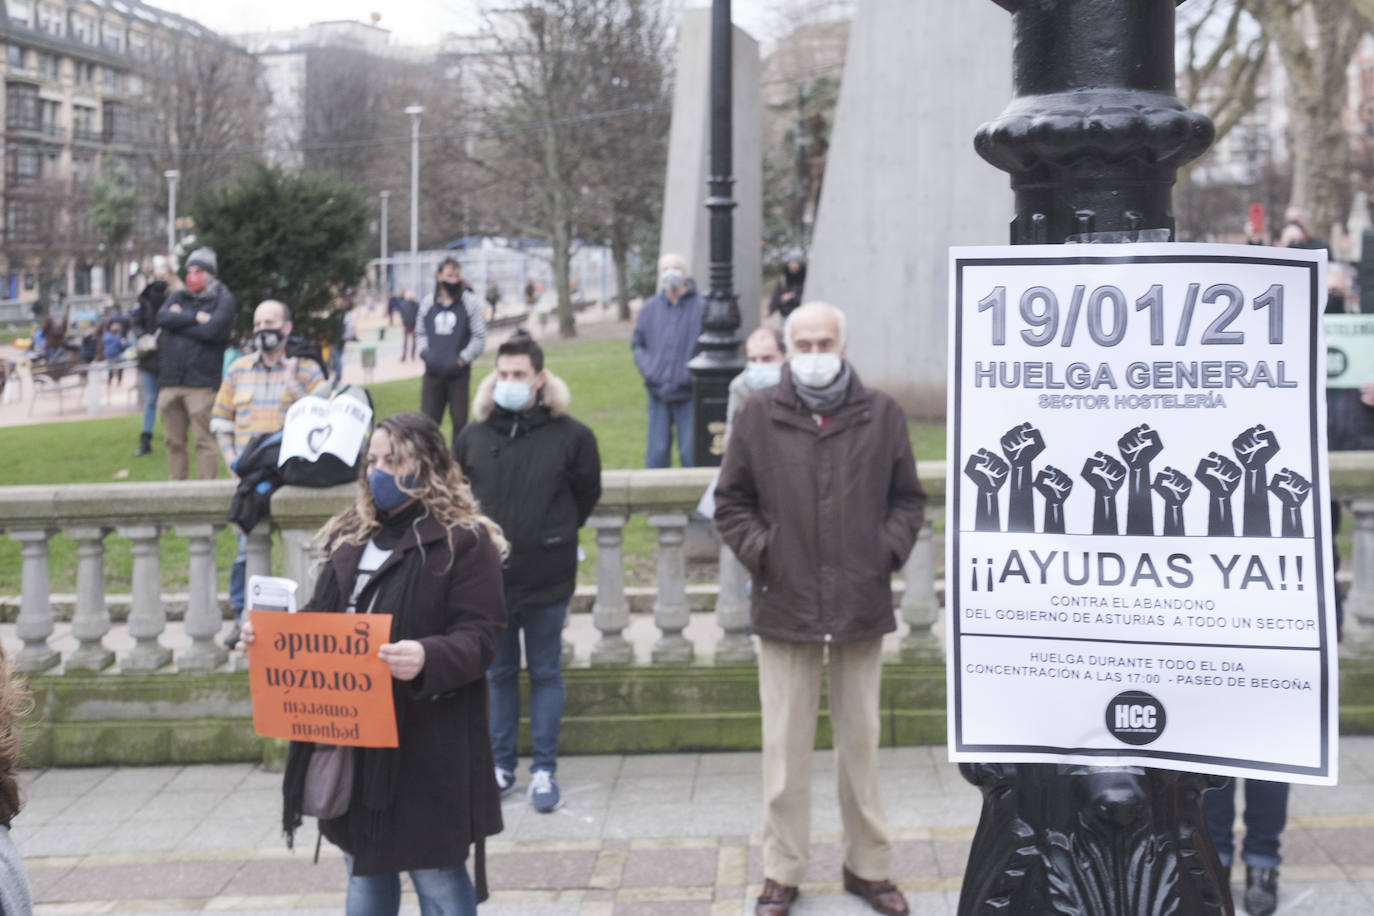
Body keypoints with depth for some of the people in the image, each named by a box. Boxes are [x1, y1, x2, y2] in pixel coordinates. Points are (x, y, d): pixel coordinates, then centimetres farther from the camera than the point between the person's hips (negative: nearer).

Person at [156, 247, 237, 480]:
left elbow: (211, 330, -13)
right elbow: (162, 318, -2)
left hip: (202, 382, -5)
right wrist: (195, 318, -9)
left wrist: (179, 320, -2)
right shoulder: (178, 297, 19)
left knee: (204, 440, -7)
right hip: (170, 380, 5)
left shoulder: (223, 299, 4)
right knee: (174, 441, 8)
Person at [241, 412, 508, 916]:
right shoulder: (351, 535, 13)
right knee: (364, 872, 17)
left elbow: (478, 638, -15)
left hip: (428, 744, -6)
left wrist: (427, 658, -34)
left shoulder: (465, 540, -8)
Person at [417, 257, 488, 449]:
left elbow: (480, 337, -2)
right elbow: (420, 332, 17)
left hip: (459, 371, -2)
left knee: (459, 419, 4)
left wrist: (462, 359, -11)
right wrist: (425, 353, -1)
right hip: (433, 371, 2)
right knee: (428, 419, 3)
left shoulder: (471, 302, -2)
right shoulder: (428, 302, 7)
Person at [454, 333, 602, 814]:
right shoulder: (473, 436, 2)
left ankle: (544, 770, 16)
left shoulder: (570, 435, -5)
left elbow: (587, 494, 10)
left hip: (547, 577, -2)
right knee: (499, 674, 13)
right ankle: (501, 765, 24)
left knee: (546, 674, 7)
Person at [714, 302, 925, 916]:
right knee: (785, 745, 4)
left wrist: (891, 548, -3)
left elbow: (908, 498, 12)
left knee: (861, 740, 12)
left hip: (863, 606, 1)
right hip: (784, 605, -1)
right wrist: (758, 552, -5)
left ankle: (868, 866, 26)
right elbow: (731, 502, 8)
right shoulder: (758, 416, 1)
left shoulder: (881, 415, 4)